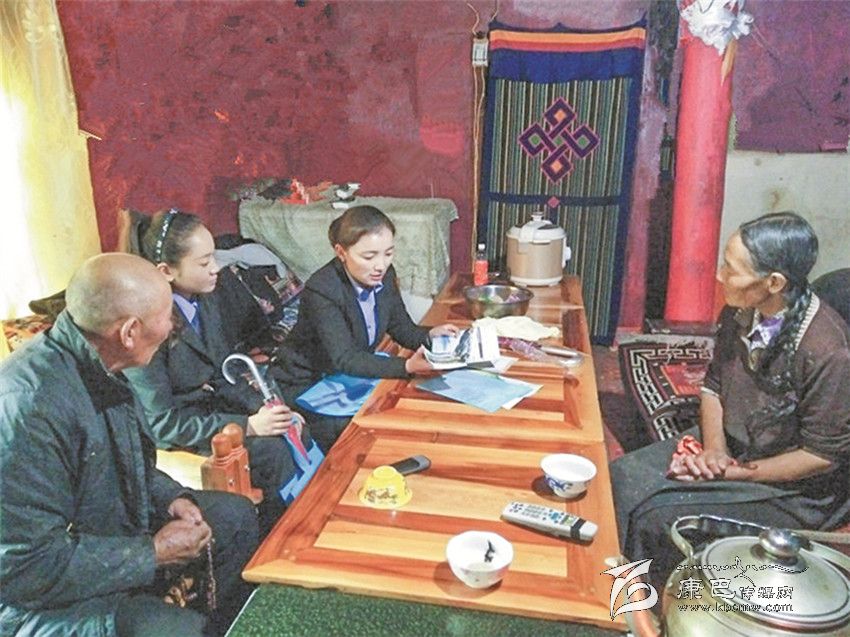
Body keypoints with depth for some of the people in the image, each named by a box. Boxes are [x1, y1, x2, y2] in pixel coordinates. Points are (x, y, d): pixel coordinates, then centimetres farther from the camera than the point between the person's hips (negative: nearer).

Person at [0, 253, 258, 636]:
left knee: (237, 515, 14)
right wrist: (155, 553, -22)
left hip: (118, 529, 9)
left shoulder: (99, 366, -5)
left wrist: (171, 497, -4)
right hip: (43, 601, -9)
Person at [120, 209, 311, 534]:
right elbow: (160, 422, -22)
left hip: (219, 400, 6)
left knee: (297, 433, -15)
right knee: (272, 451, -23)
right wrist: (248, 425, -27)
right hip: (176, 434, -6)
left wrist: (265, 407, -14)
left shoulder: (212, 293, -5)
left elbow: (229, 369, 4)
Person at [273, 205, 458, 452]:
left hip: (354, 374, 6)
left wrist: (429, 335, -21)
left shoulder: (384, 275, -8)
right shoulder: (321, 290, -29)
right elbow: (346, 360, -31)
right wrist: (408, 366, -43)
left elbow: (401, 326, 3)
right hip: (307, 385, -6)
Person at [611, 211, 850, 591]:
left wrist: (734, 472, -19)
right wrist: (714, 449, -11)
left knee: (657, 519, -21)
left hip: (793, 487, -6)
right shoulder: (741, 312, -8)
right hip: (728, 446, 7)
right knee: (621, 478, -9)